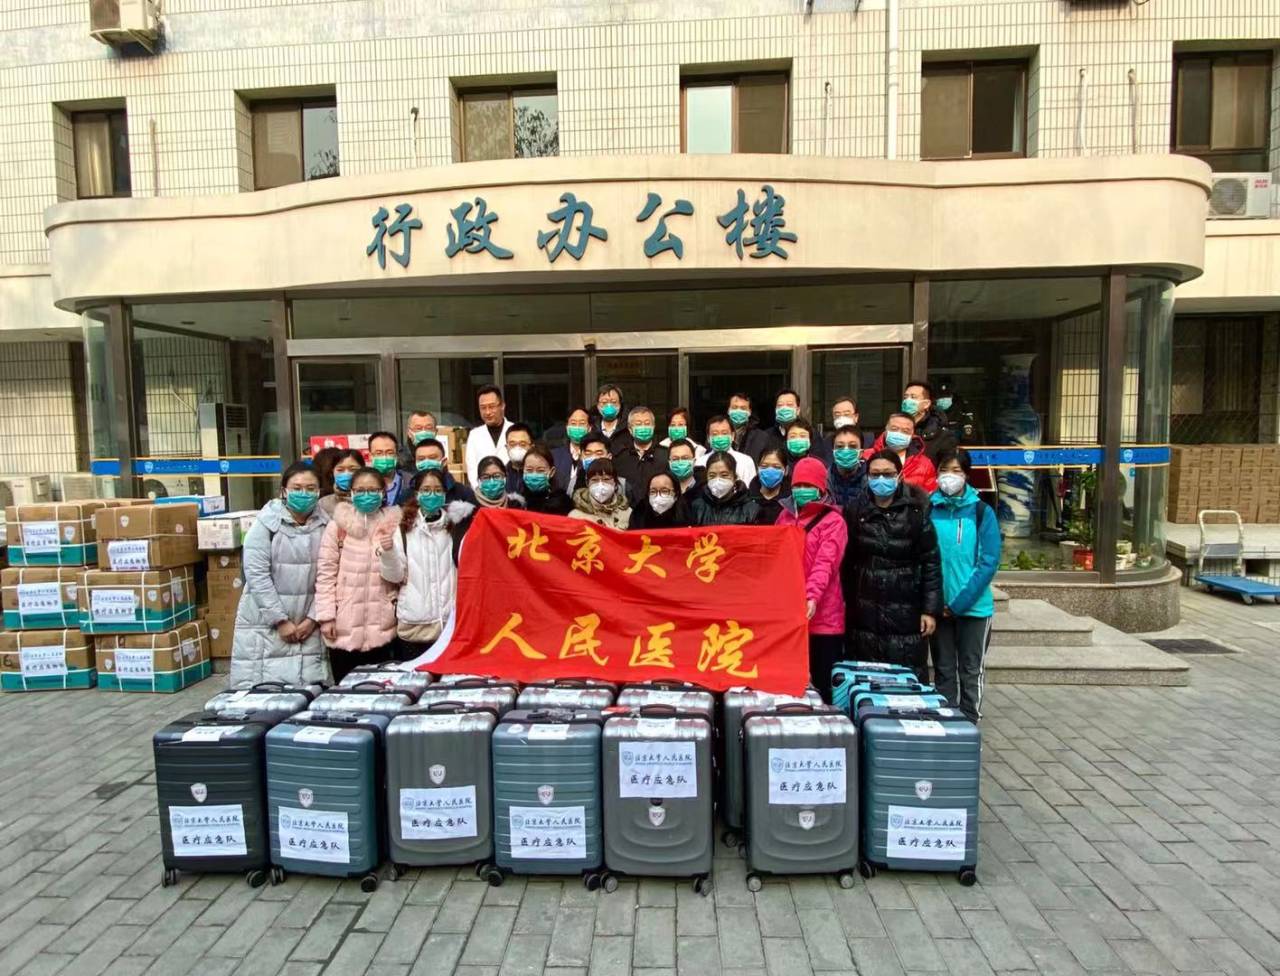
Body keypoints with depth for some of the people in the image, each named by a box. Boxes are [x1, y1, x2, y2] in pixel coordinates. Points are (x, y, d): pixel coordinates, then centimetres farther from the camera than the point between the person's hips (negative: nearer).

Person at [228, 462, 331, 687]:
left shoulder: (325, 525, 1)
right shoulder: (267, 522, -6)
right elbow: (257, 574, -11)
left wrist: (312, 618, -5)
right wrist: (281, 620, -12)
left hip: (307, 624, 2)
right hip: (265, 624, -2)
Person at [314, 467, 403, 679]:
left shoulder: (392, 524, 5)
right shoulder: (337, 525, 0)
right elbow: (325, 574, -1)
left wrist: (389, 551, -13)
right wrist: (326, 616, -6)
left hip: (381, 628, 1)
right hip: (344, 627, -1)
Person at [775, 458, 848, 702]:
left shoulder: (833, 521, -4)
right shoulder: (785, 515, 13)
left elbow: (825, 562, -17)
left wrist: (812, 596, -32)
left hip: (822, 615, -5)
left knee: (824, 684, 2)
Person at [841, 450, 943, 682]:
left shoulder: (915, 513, -1)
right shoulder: (855, 511, 5)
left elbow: (931, 564, -2)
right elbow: (845, 562, 6)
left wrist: (931, 610, -5)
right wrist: (847, 602, 2)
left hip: (906, 612, -2)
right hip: (864, 614, 2)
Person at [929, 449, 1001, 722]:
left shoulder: (981, 511, -4)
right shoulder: (928, 510, 1)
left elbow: (989, 562, -8)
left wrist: (959, 603, -13)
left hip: (974, 607, -2)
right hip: (938, 607, 2)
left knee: (970, 673, 8)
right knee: (944, 671, 11)